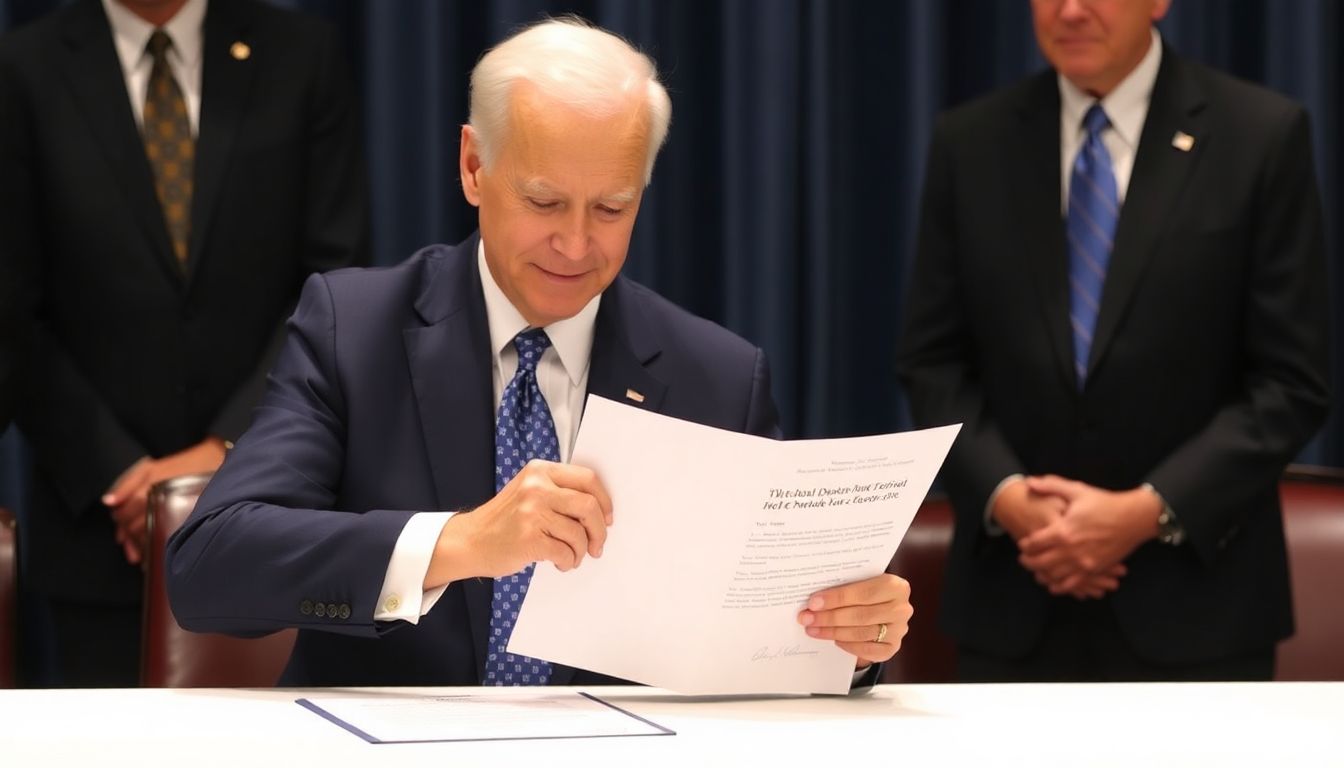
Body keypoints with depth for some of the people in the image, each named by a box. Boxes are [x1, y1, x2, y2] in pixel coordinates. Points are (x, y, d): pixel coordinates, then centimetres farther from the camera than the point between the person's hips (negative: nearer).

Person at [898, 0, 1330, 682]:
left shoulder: (1260, 137, -3)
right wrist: (1006, 496, -10)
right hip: (1015, 600, 2)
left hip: (1192, 599, -2)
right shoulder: (970, 143, 6)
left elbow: (1291, 382, -4)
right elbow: (933, 362, 7)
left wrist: (1150, 510, -14)